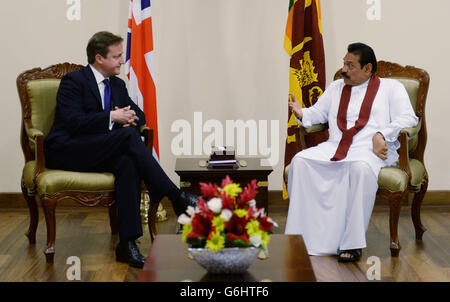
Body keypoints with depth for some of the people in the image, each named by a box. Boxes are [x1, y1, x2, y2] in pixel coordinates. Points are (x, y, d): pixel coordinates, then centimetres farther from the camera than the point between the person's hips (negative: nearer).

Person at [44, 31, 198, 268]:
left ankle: (127, 244, -36)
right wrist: (112, 117, -19)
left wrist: (130, 117, -4)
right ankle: (176, 197, -30)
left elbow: (139, 115, 20)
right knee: (129, 136, -29)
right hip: (66, 152, -6)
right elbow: (74, 122, -18)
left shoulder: (117, 85, 17)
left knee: (127, 163, -31)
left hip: (97, 154, 6)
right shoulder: (73, 81, -6)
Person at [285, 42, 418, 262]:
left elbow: (407, 118, 0)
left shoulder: (390, 87, 13)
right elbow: (318, 113, 25)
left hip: (371, 149, -4)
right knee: (300, 161, -23)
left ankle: (351, 242, -33)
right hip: (334, 146, 5)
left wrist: (382, 135, -16)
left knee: (361, 167, -40)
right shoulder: (336, 88, 28)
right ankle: (302, 236, -21)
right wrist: (302, 113, 1)